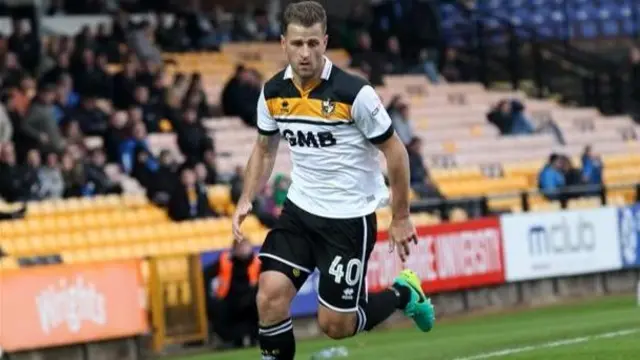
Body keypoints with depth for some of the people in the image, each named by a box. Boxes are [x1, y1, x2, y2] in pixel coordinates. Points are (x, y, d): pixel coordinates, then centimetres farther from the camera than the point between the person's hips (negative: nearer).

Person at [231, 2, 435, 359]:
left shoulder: (354, 93, -20)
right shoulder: (273, 93, -4)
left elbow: (395, 151, -9)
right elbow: (265, 149, 14)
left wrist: (401, 218, -5)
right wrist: (246, 201, 0)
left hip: (350, 218, -4)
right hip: (300, 210, 5)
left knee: (336, 325, 0)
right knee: (270, 297, -14)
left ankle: (403, 293, 28)